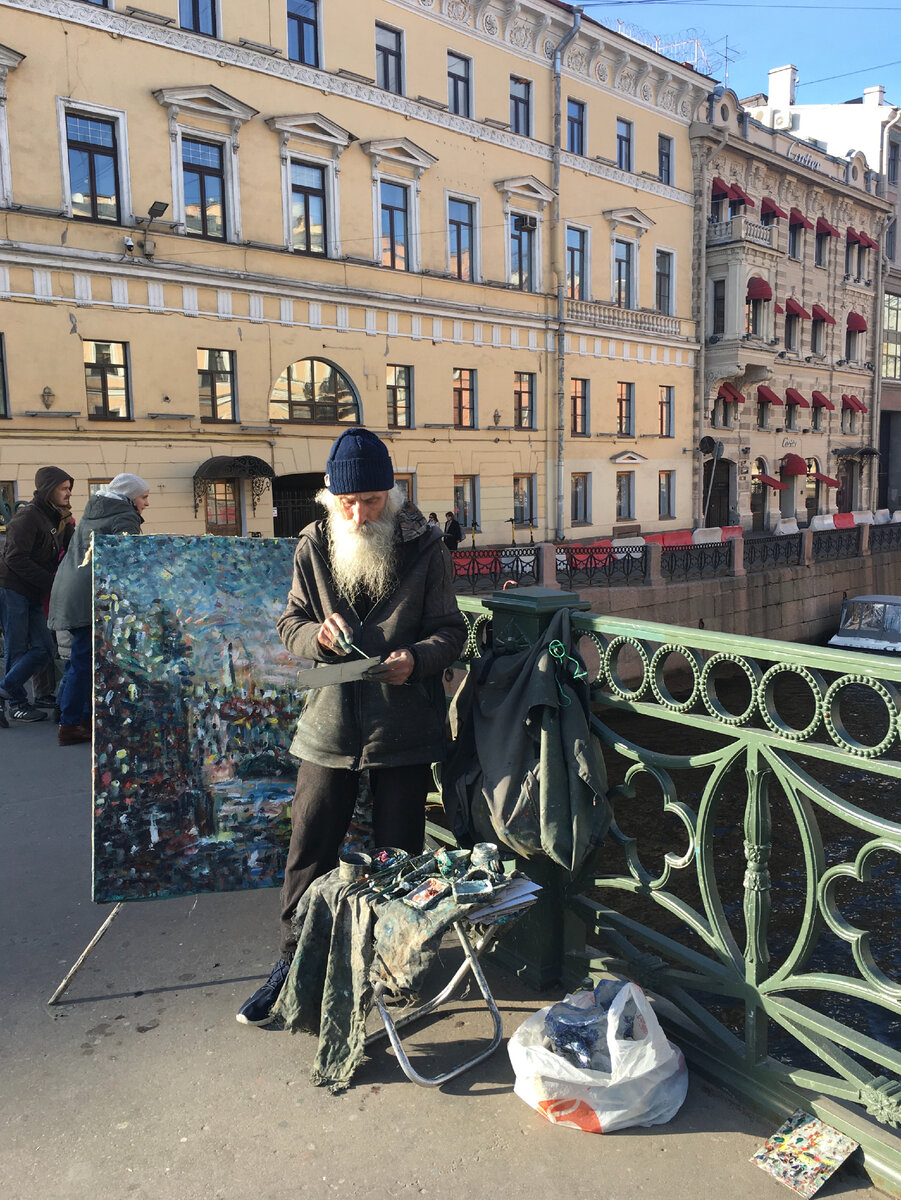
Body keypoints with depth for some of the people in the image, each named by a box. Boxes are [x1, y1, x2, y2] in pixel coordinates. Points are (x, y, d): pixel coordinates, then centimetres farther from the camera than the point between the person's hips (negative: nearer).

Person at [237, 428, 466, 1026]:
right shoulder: (314, 546, 1)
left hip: (405, 724, -1)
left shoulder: (426, 548, -6)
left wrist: (417, 657, -23)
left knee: (398, 851, 12)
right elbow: (290, 624, 6)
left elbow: (451, 631, -3)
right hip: (330, 722, 2)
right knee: (310, 847, 7)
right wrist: (317, 635, -16)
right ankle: (293, 961, 28)